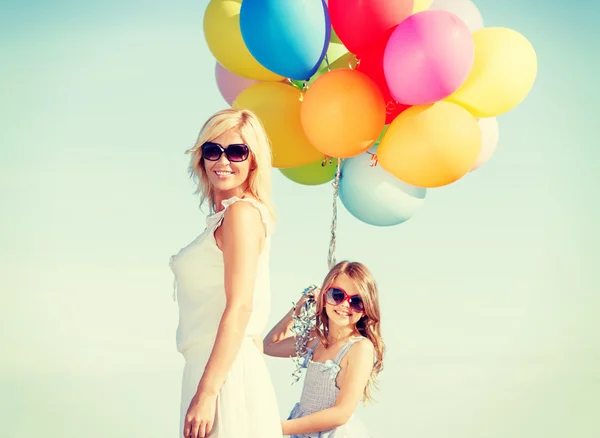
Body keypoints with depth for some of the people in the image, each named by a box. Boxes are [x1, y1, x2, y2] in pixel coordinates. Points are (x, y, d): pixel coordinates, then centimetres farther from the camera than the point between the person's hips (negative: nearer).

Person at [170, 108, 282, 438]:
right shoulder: (223, 215, 16)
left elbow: (240, 307, -19)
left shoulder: (242, 212, -10)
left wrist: (206, 393, -22)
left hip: (226, 370, -9)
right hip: (209, 367, 9)